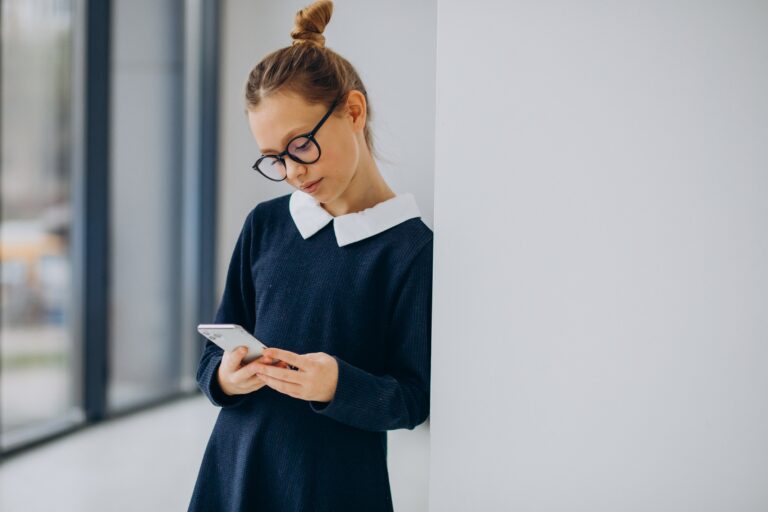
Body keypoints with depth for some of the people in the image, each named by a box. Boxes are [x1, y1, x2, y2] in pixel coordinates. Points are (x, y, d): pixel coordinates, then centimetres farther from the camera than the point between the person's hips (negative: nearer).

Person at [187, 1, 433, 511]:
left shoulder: (412, 248, -11)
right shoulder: (264, 225, 4)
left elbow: (414, 399, -9)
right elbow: (214, 353, 7)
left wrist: (338, 386, -27)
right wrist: (224, 377, -15)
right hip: (237, 467, 4)